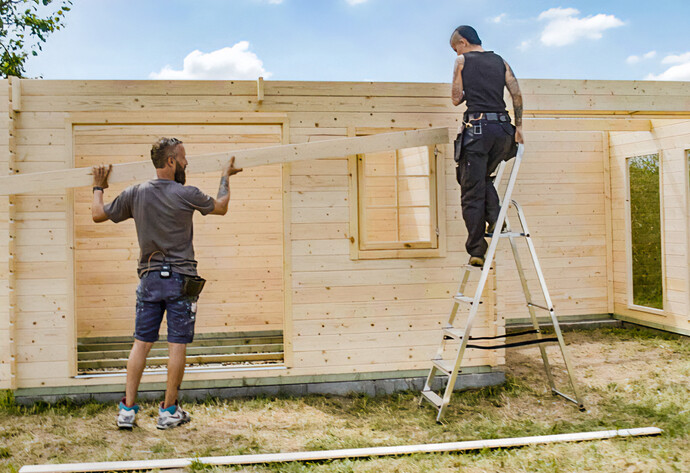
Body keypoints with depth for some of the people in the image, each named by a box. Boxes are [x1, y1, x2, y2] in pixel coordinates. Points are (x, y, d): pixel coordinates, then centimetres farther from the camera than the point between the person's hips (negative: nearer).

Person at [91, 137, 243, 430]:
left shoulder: (135, 194, 0)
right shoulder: (186, 195, -9)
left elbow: (98, 215, 11)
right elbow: (220, 208, 9)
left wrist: (98, 187, 29)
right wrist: (225, 178, 26)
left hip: (149, 278, 4)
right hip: (180, 278, -4)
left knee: (141, 343, 10)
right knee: (177, 345, 4)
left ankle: (127, 410, 13)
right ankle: (169, 411, 12)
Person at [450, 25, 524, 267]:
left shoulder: (462, 61, 6)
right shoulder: (500, 61, 17)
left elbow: (456, 99, 6)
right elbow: (517, 94, 8)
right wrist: (518, 126, 12)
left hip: (477, 128, -5)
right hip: (502, 128, 5)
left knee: (472, 192, -1)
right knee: (484, 178, 26)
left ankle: (477, 251, -3)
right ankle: (495, 218, 4)